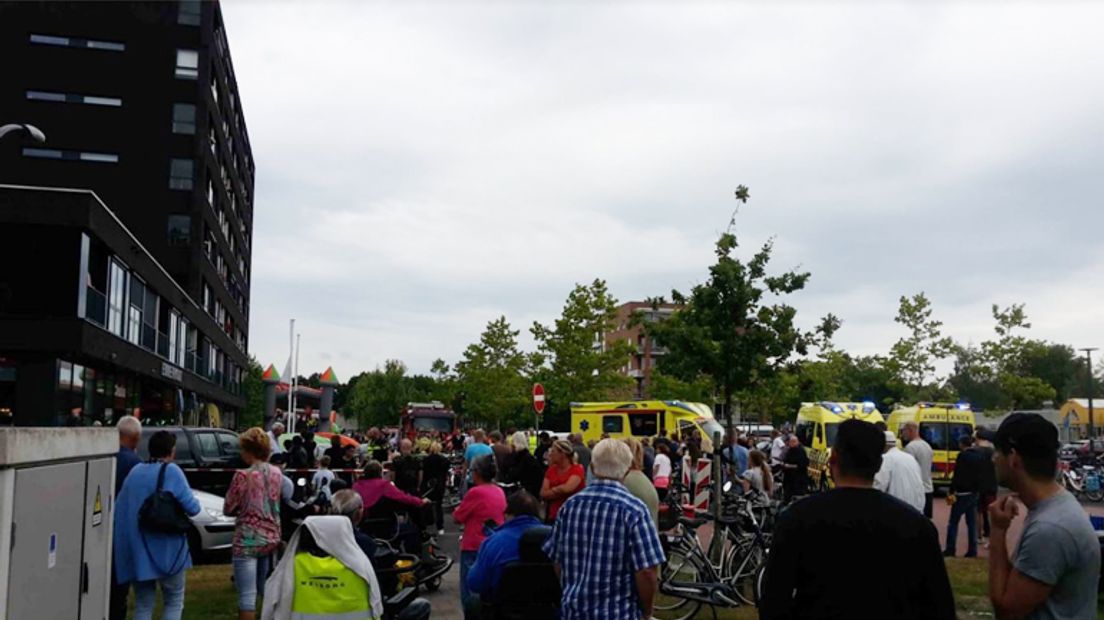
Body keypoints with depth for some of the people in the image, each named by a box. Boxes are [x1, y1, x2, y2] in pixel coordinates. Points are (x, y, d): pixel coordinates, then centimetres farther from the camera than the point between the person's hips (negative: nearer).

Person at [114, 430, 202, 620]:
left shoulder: (135, 471, 7)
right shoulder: (171, 471, -10)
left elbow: (119, 509, 10)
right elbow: (192, 508, -15)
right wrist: (195, 504, 8)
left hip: (136, 551, 5)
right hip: (166, 549, -5)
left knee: (143, 604, 13)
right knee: (174, 600, 11)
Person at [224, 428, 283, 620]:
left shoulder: (243, 476, -15)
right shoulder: (277, 473, 3)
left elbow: (228, 509, -5)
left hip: (248, 540, -6)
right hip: (271, 538, 6)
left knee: (247, 595, -3)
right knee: (268, 590, 20)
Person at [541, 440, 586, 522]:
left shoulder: (577, 469, -6)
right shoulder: (551, 470, 9)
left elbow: (567, 488, -21)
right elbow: (543, 494, 0)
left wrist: (553, 490, -3)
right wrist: (561, 491, -12)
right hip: (553, 517, 5)